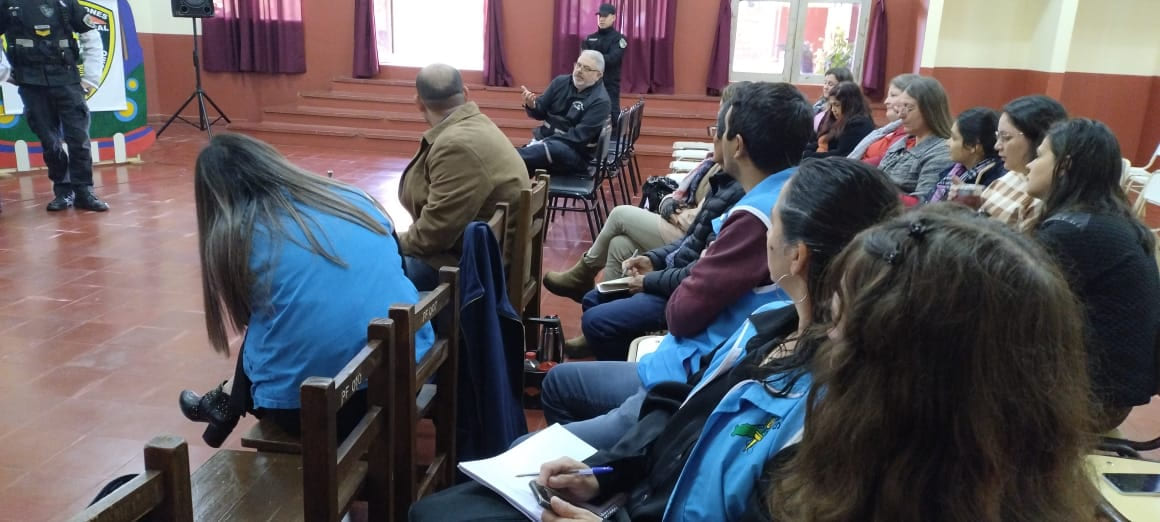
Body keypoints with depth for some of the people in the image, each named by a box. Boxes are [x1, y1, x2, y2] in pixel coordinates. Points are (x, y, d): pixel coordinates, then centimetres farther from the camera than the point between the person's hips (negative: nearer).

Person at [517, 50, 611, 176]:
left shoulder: (600, 101, -12)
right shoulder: (561, 82, 6)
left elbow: (579, 136, -18)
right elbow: (541, 112, 10)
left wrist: (545, 142, -24)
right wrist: (531, 105, -14)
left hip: (575, 153, -6)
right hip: (545, 140, 6)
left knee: (550, 149, -39)